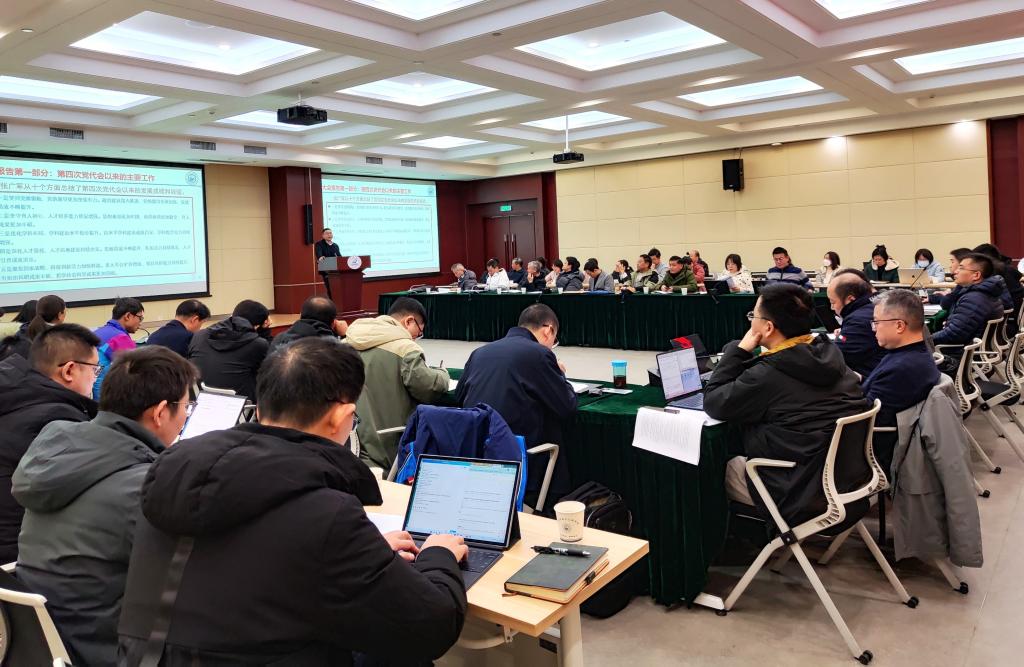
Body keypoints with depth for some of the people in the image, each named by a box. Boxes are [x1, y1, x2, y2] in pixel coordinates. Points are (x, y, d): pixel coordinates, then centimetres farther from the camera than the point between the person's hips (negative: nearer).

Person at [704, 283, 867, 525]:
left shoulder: (768, 375, -24)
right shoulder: (829, 353, -1)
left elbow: (713, 403, -12)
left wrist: (740, 350, -9)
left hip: (804, 494, -8)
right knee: (741, 457, 24)